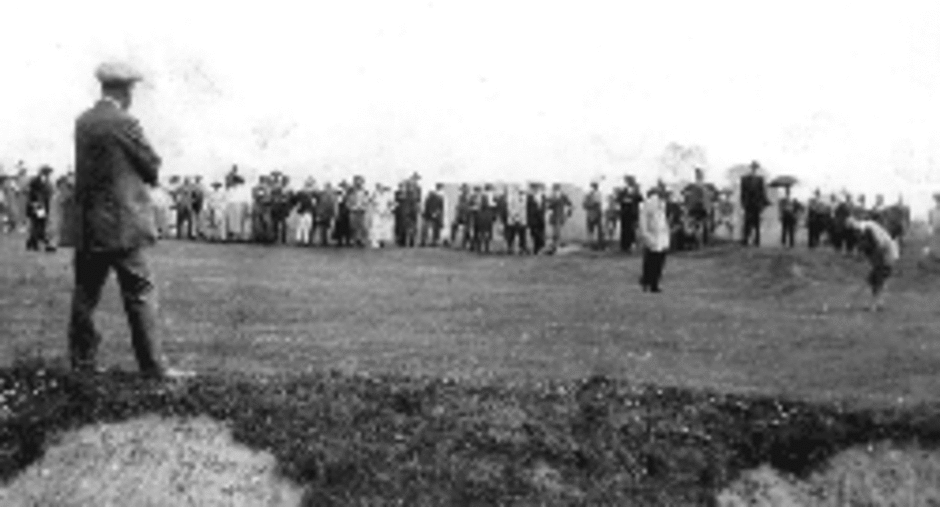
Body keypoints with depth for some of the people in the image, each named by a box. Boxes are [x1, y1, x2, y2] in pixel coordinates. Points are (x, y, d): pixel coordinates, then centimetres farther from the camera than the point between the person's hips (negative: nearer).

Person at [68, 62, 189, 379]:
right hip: (122, 225, -7)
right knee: (141, 293, -2)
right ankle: (154, 365, -1)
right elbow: (153, 166, -6)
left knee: (86, 293, 12)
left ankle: (82, 359, 17)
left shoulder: (83, 122, 9)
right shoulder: (124, 123, -13)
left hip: (87, 225, 7)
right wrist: (146, 177, 16)